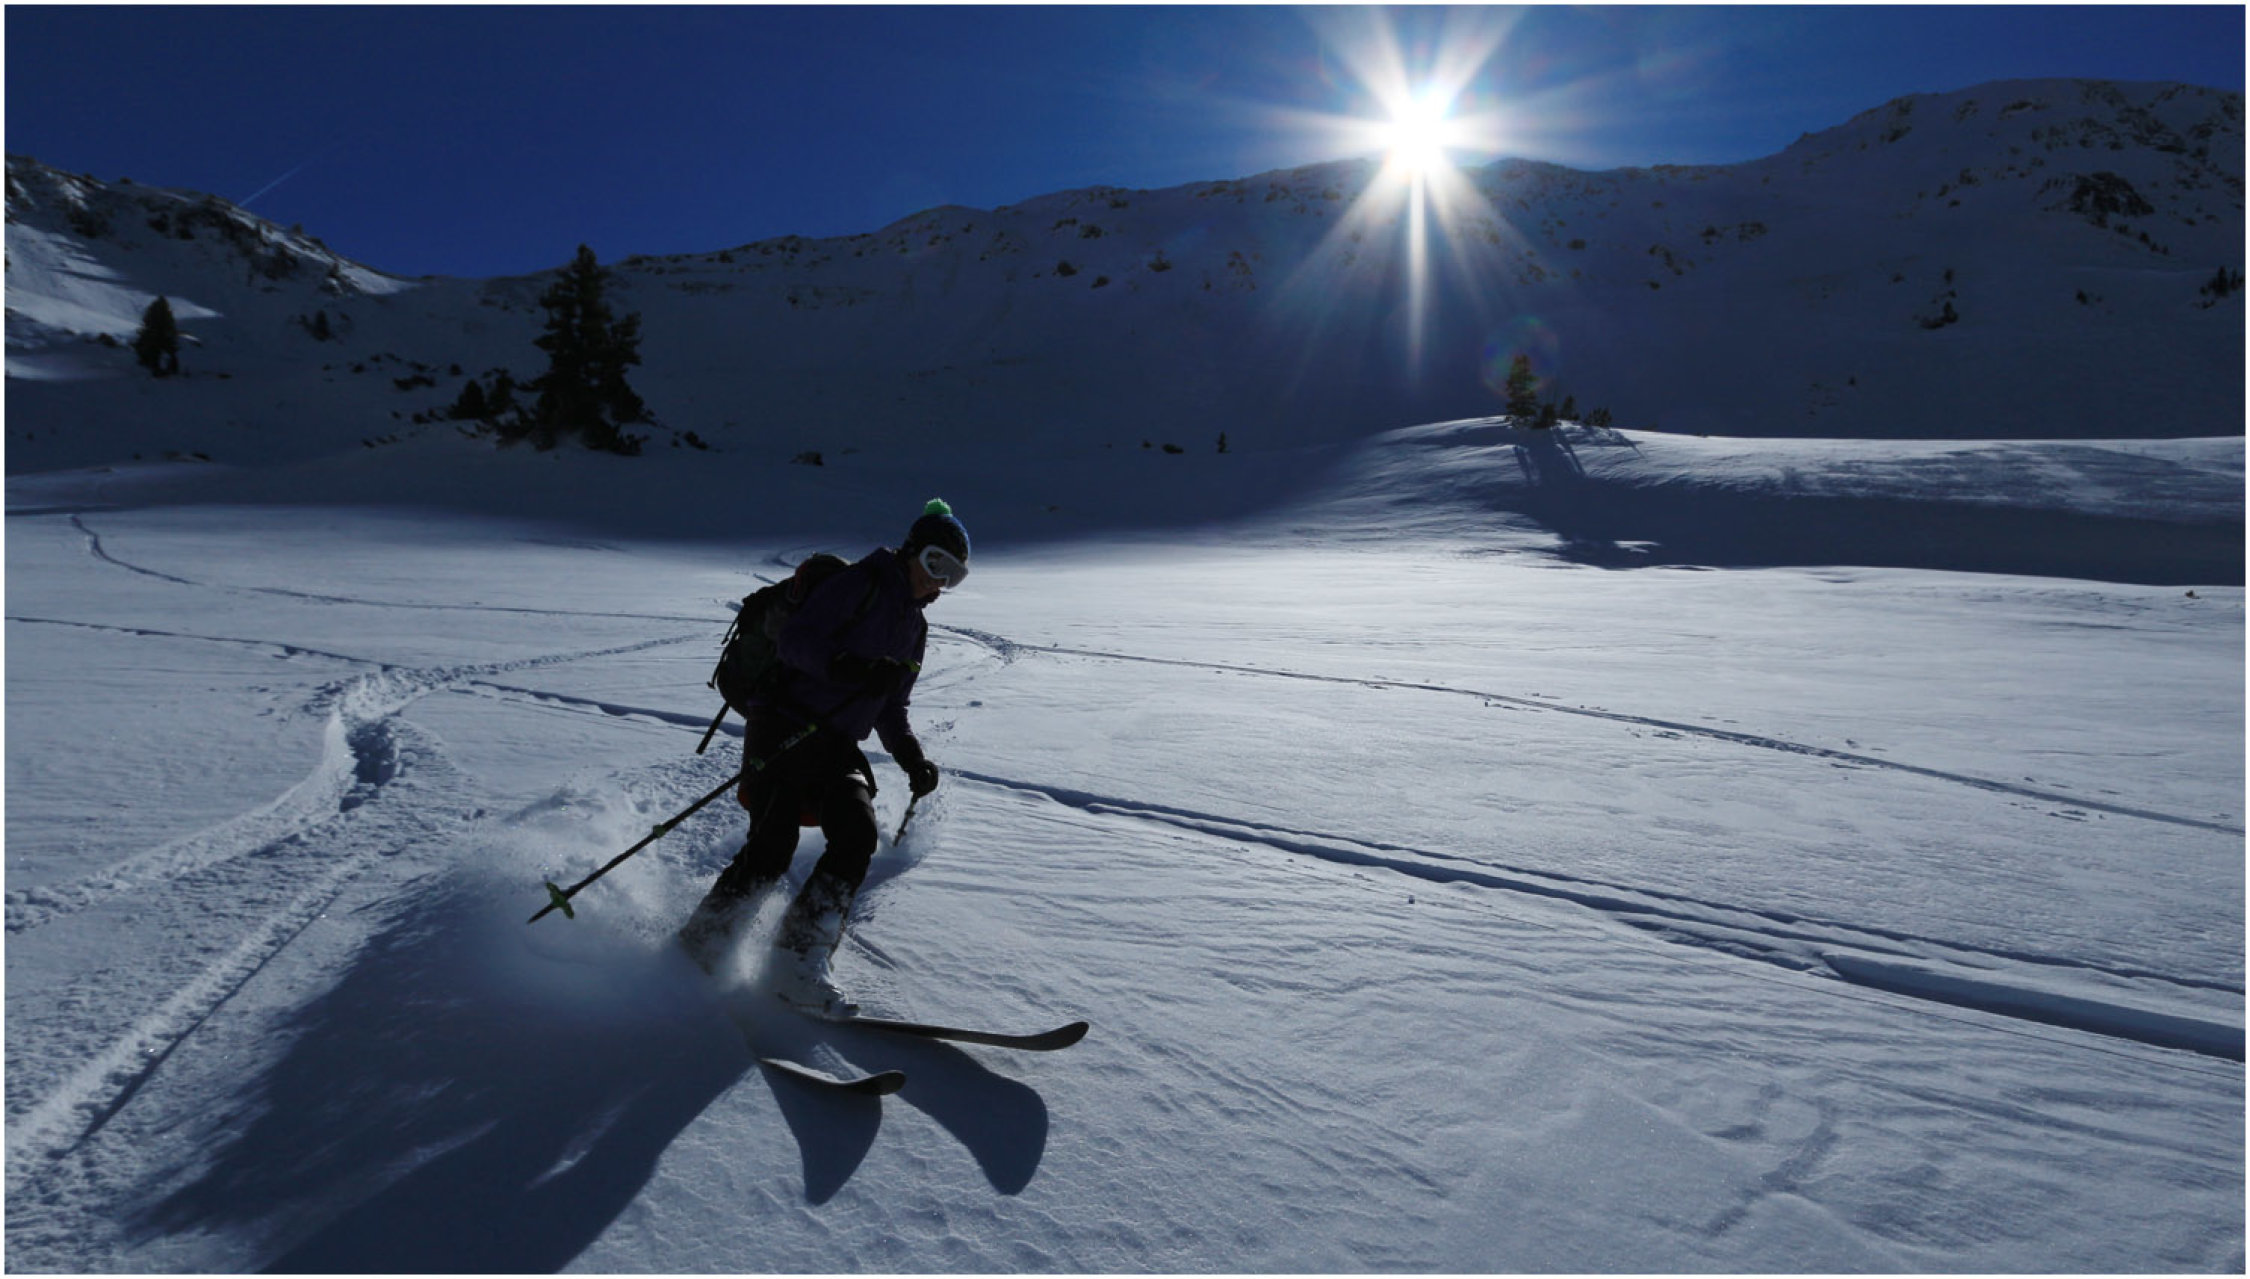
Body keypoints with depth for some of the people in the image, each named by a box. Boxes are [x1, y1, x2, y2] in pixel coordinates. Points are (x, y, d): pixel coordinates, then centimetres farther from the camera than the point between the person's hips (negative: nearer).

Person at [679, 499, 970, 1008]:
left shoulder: (915, 627, 19)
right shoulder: (859, 584, -4)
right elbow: (794, 639, -16)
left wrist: (913, 760, 8)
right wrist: (854, 669, -30)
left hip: (838, 746, 7)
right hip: (784, 726, -7)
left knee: (857, 838, -15)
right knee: (772, 848, -17)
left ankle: (798, 965, -9)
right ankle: (698, 942, 6)